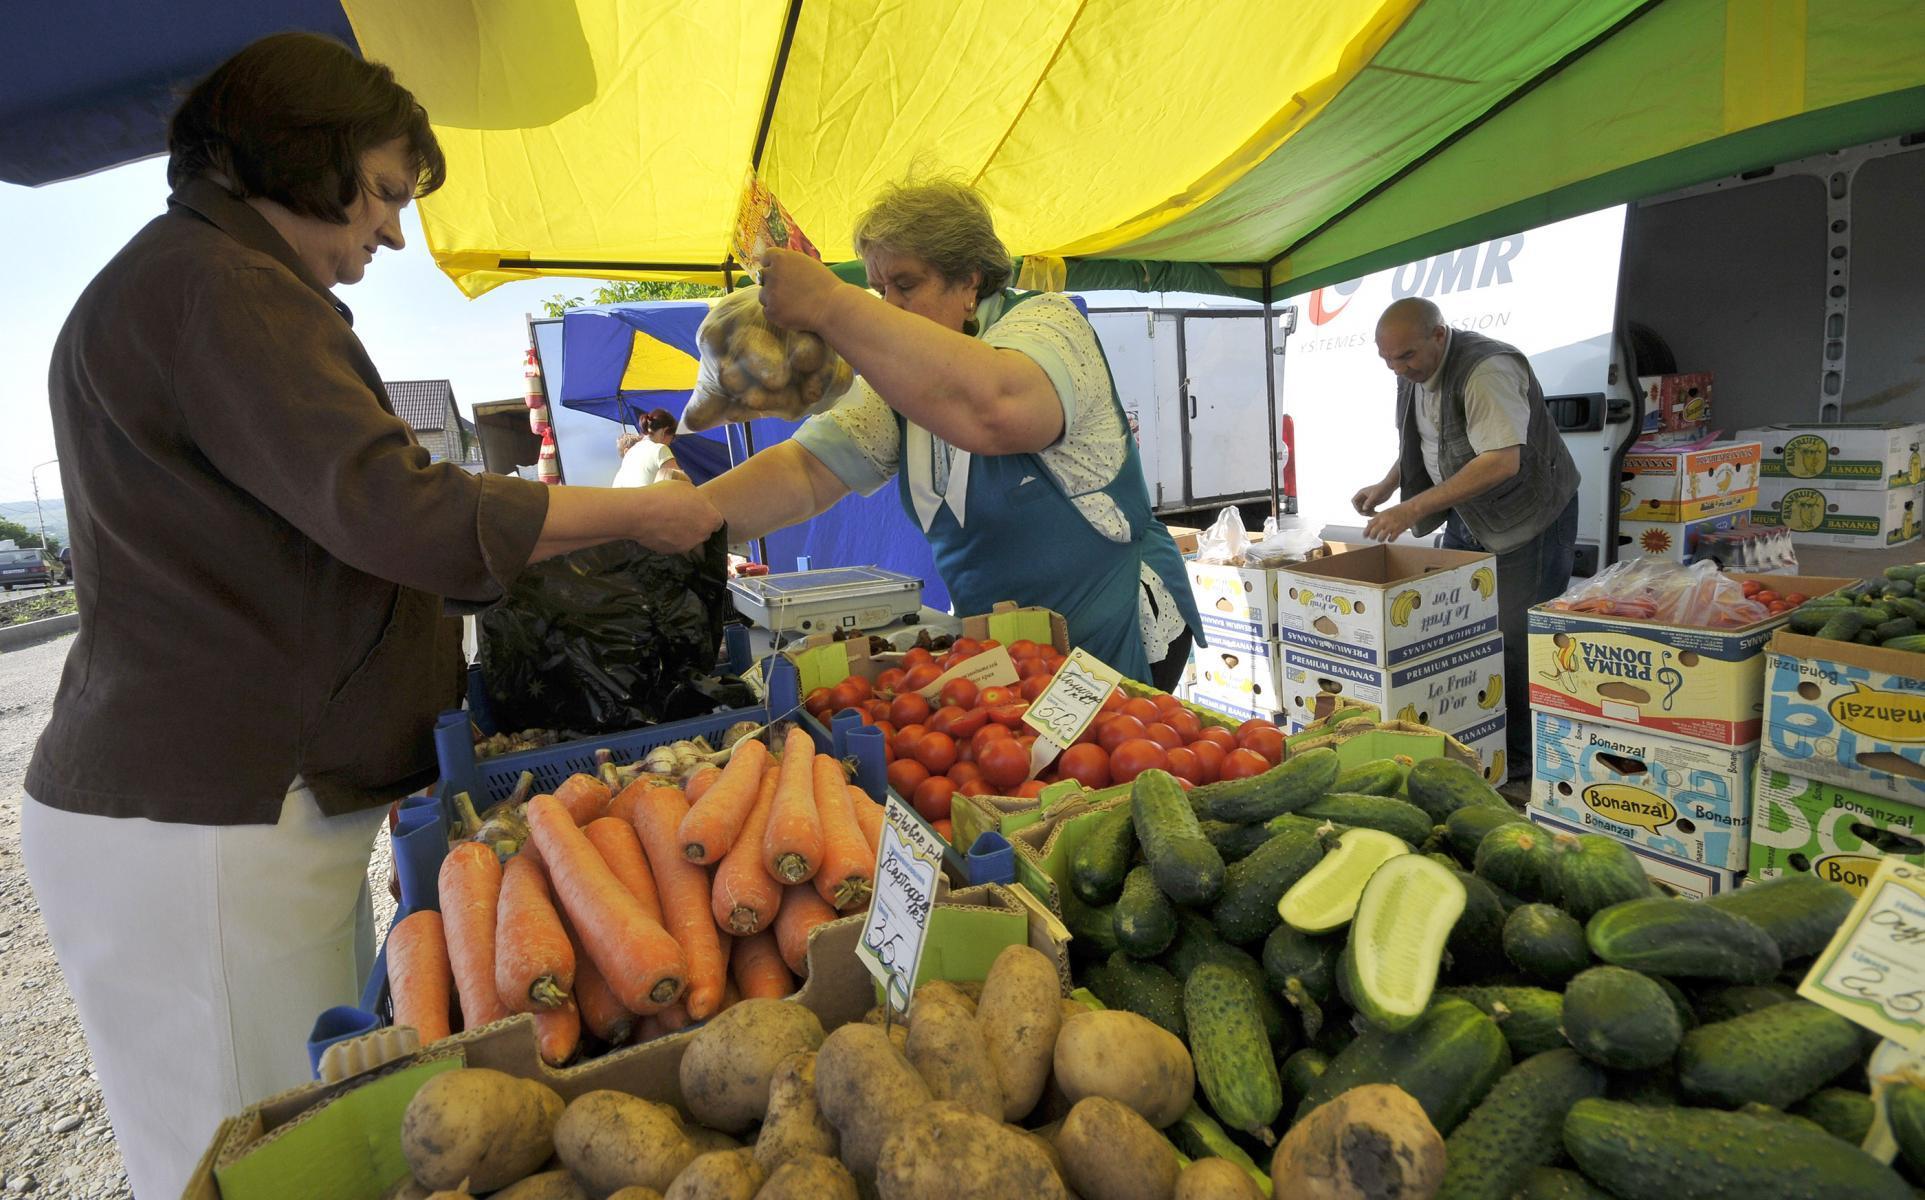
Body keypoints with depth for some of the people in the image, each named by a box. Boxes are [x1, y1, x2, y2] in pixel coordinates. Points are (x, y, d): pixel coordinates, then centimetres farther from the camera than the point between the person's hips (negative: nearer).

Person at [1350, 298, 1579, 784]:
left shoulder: (1486, 369, -26)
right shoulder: (1414, 371, 2)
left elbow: (1502, 462, -33)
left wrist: (1413, 508, -35)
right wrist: (1386, 486, 2)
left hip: (1528, 519, -8)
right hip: (1467, 517, 9)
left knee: (1514, 643, -4)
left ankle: (1520, 762, 11)